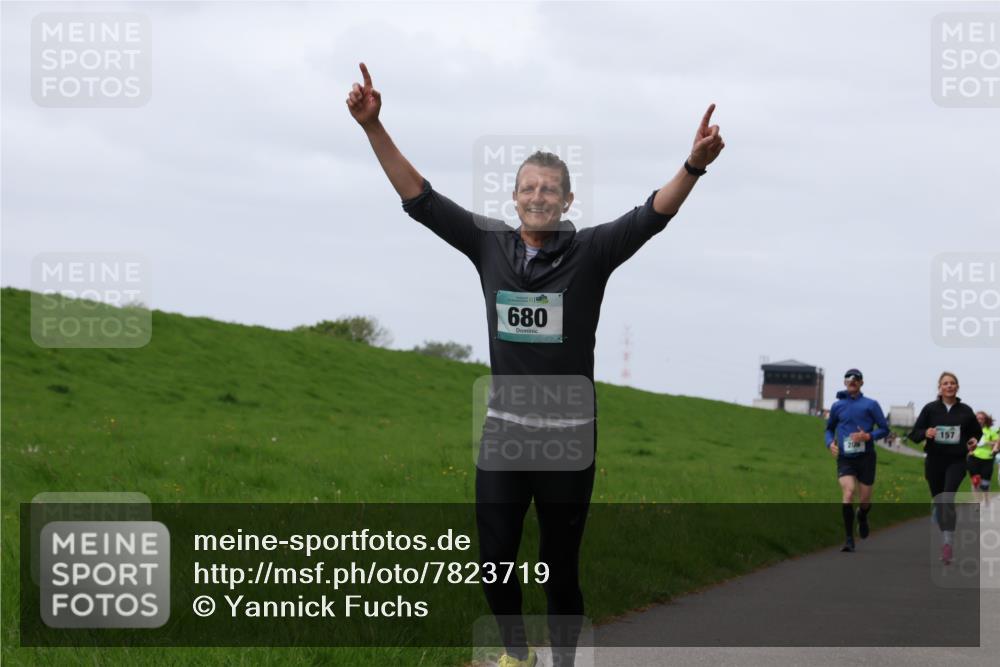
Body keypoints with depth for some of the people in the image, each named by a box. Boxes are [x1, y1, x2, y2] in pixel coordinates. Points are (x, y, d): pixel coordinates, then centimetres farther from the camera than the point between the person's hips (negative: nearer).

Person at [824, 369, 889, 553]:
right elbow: (830, 428, 22)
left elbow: (884, 429, 2)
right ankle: (849, 540, -17)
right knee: (848, 492, -21)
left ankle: (862, 517, 45)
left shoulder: (871, 405, 0)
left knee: (864, 500, 6)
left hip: (866, 457, 0)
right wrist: (830, 443, 1)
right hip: (845, 458, 0)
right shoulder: (837, 406, 7)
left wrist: (868, 436, -16)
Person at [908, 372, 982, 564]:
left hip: (956, 461, -2)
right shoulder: (930, 409, 1)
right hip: (934, 461, 2)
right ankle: (944, 538, 26)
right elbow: (914, 434, 2)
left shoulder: (965, 411, 3)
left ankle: (948, 543, -28)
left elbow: (977, 432, 19)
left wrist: (973, 441, -3)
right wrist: (925, 433, -20)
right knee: (938, 502, 9)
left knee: (948, 498, -21)